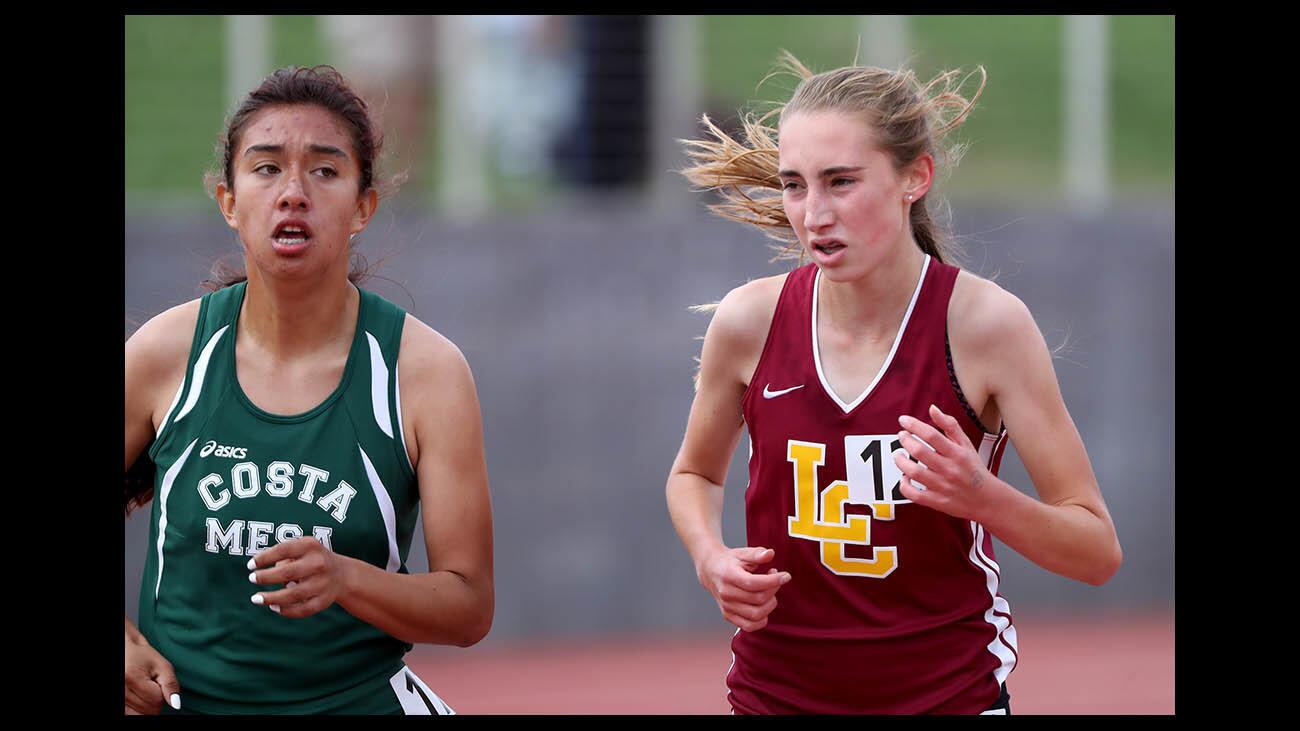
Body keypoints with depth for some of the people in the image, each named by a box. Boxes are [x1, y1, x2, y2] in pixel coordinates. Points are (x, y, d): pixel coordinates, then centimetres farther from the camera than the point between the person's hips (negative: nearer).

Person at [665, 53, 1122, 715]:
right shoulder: (749, 320, -8)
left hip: (947, 693, -2)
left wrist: (982, 496, -29)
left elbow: (1097, 553, -11)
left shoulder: (985, 323, -15)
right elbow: (694, 473, 13)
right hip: (777, 689, 2)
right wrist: (711, 557, -8)